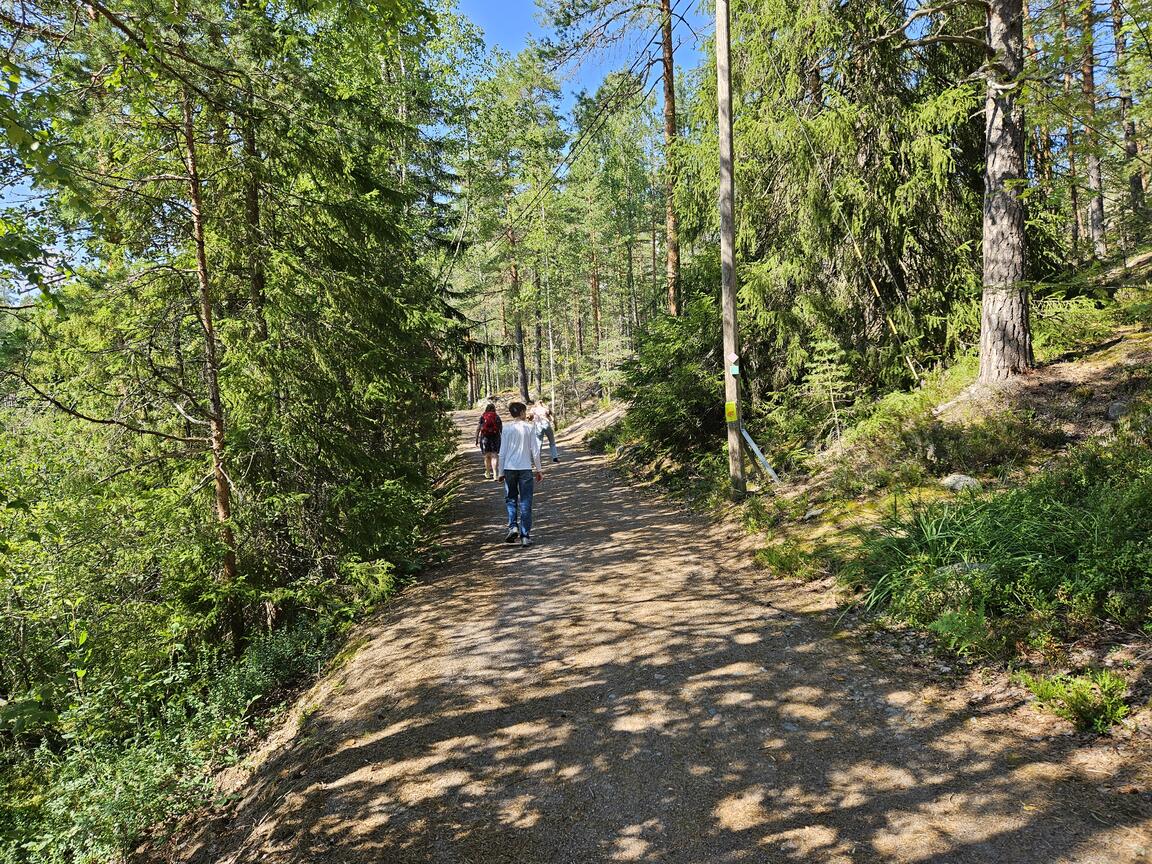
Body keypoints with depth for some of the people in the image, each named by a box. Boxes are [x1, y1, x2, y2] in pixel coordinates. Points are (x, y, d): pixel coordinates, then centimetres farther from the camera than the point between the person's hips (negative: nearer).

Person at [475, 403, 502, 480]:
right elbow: (501, 429, 3)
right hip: (495, 437, -1)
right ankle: (495, 473, -19)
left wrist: (477, 439, 5)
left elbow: (478, 429, 1)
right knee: (494, 456, -4)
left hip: (485, 438, 1)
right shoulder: (497, 417, 4)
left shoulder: (482, 417, 4)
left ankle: (488, 474, 25)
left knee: (487, 456, 12)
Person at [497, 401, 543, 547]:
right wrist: (538, 470, 8)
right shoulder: (530, 427, 0)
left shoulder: (507, 429, 0)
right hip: (526, 469, 0)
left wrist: (501, 472, 7)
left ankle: (513, 527, -2)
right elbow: (535, 451, -1)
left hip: (509, 468, 1)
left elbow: (502, 452, 0)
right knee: (525, 503, 4)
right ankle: (525, 536, 3)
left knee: (511, 499, 16)